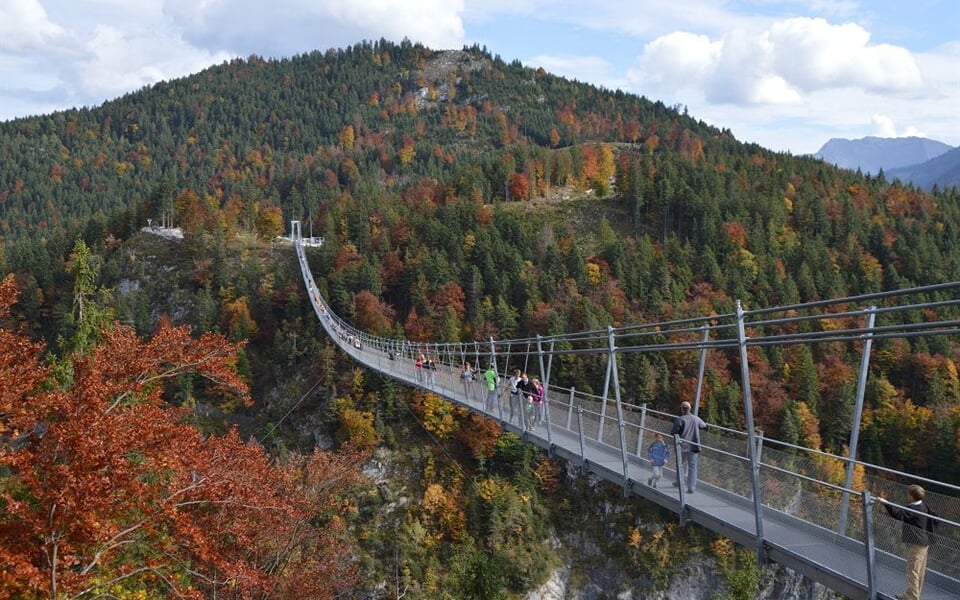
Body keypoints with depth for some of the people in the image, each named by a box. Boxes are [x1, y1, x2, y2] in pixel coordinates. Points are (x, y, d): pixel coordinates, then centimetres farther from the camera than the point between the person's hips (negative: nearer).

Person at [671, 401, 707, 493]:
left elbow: (674, 433, -12)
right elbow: (704, 426, 19)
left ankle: (679, 482, 30)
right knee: (692, 467, 4)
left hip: (682, 446, -2)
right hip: (694, 446, 2)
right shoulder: (696, 419, 0)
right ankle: (691, 487, 0)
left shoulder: (679, 420, -12)